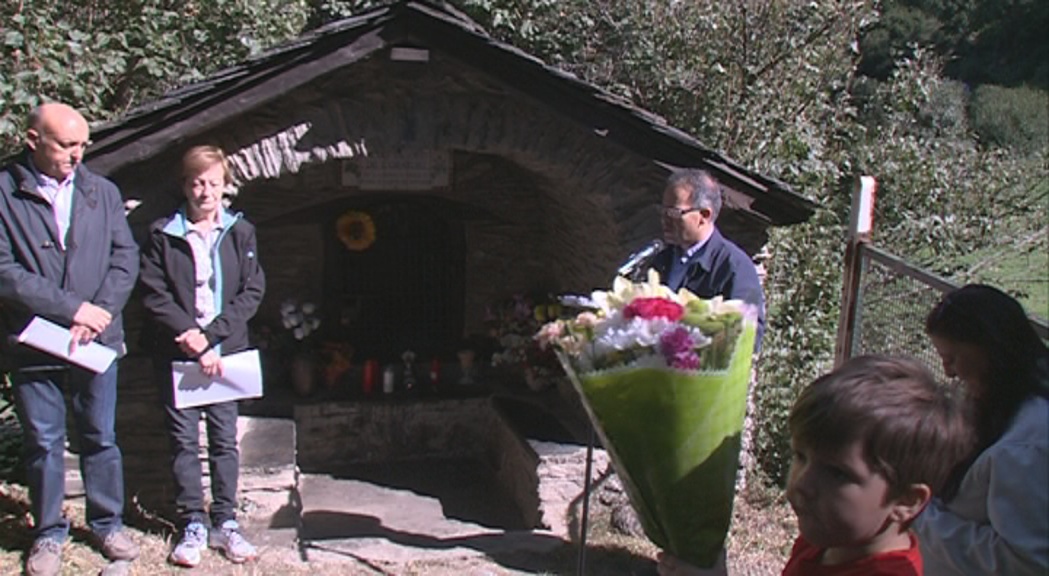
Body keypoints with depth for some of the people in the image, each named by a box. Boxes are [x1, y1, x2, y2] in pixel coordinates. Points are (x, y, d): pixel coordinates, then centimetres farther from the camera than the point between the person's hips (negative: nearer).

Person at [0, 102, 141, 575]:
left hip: (96, 340, 2)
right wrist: (73, 308, -16)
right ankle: (48, 533, 25)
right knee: (43, 443, 10)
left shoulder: (102, 192, 4)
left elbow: (125, 258, 2)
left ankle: (108, 523, 28)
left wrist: (99, 313, -12)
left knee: (101, 437, 12)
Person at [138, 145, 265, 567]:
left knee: (225, 440, 5)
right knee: (184, 441, 4)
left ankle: (225, 521, 15)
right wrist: (190, 337, -13)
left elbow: (252, 291, 0)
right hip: (176, 354, -1)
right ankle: (192, 525, 13)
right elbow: (153, 295, -3)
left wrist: (210, 334, -10)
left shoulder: (240, 233, 5)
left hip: (227, 351, 1)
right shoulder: (162, 235, 0)